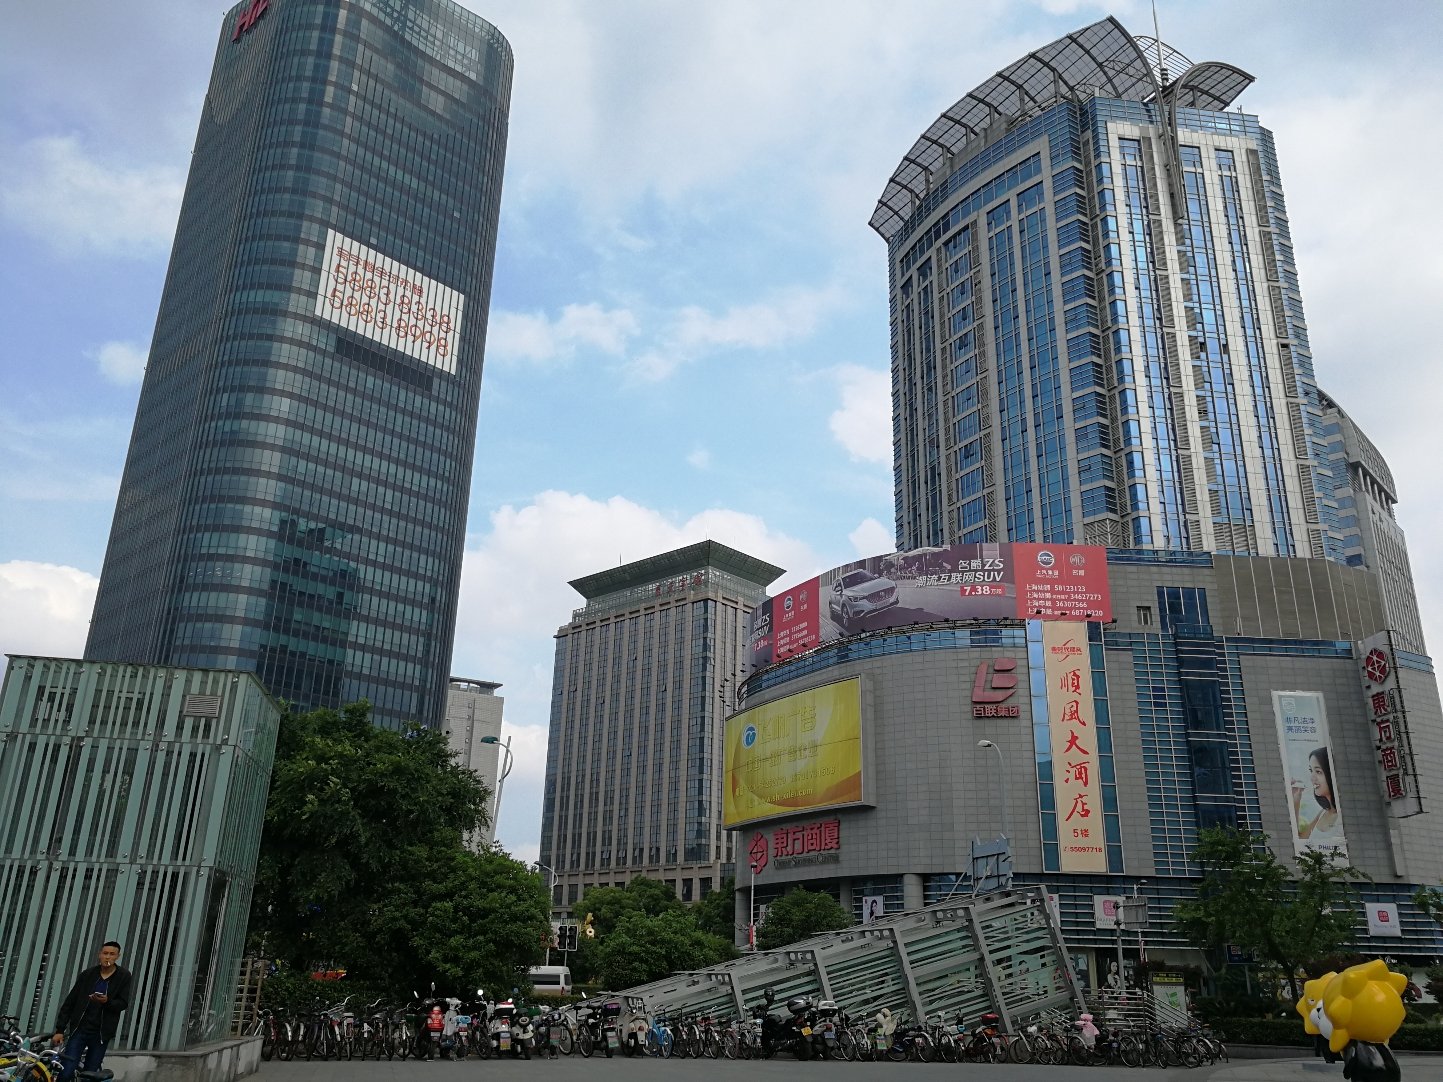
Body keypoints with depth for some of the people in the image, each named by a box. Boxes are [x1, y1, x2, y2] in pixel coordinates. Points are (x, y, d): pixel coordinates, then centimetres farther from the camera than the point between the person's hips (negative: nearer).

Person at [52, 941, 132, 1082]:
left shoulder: (123, 976, -1)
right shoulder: (87, 975, 2)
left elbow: (123, 1003, -4)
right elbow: (69, 1002, 5)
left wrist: (107, 1002, -24)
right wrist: (60, 1029, 0)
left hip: (101, 1034, 0)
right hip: (79, 1030, 1)